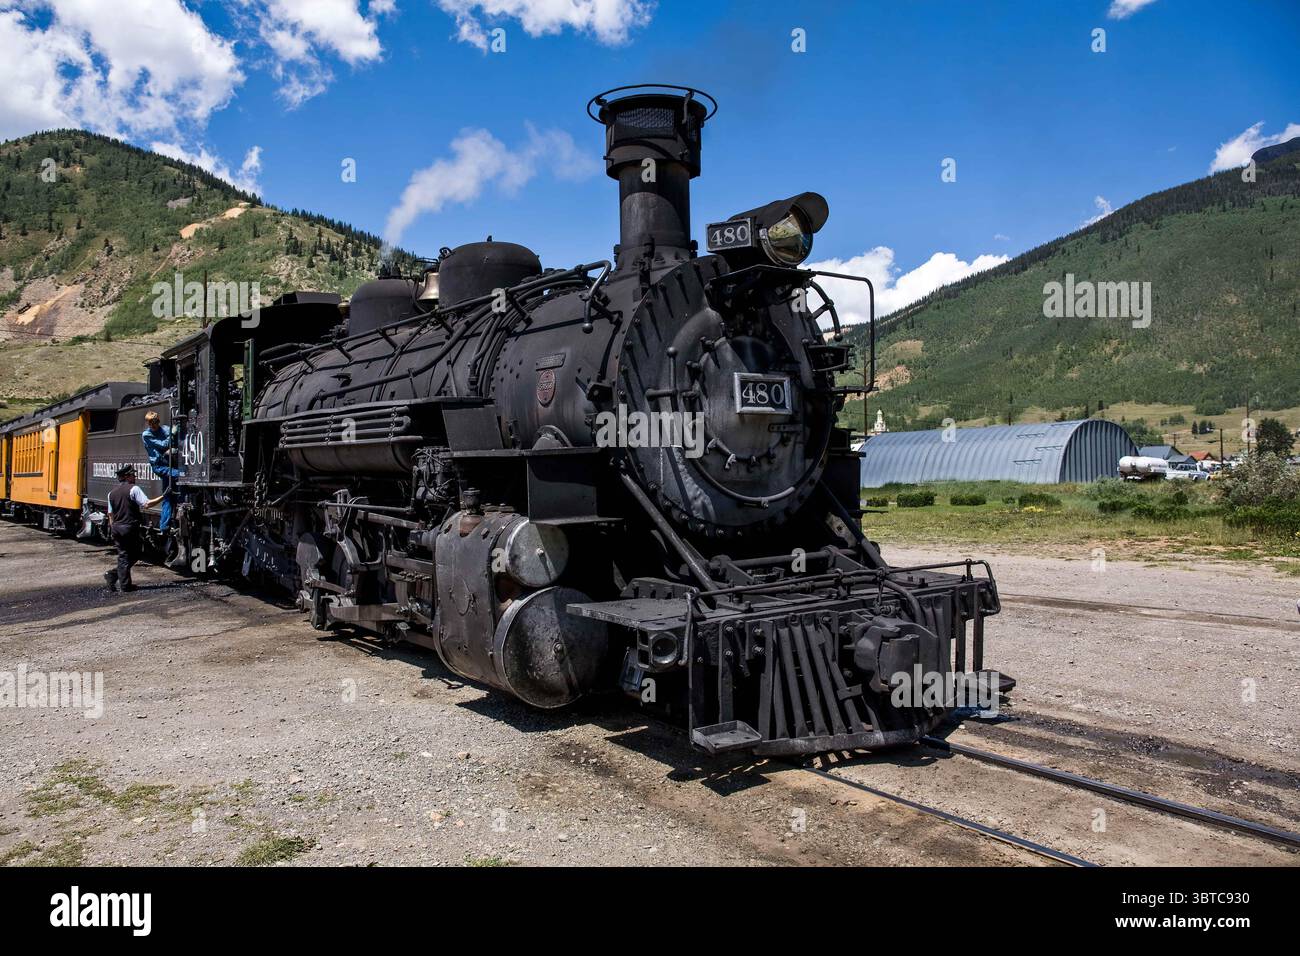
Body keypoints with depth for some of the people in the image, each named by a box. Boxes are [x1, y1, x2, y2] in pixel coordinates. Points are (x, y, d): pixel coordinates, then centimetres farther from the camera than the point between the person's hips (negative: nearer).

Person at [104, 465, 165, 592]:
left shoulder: (112, 493, 14)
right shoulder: (134, 489, -7)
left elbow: (111, 515, 17)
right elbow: (146, 504, -19)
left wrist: (112, 531, 21)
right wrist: (163, 497, -16)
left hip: (116, 528, 6)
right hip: (130, 528, -6)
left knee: (123, 555, 15)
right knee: (134, 555, 3)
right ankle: (125, 584, 0)